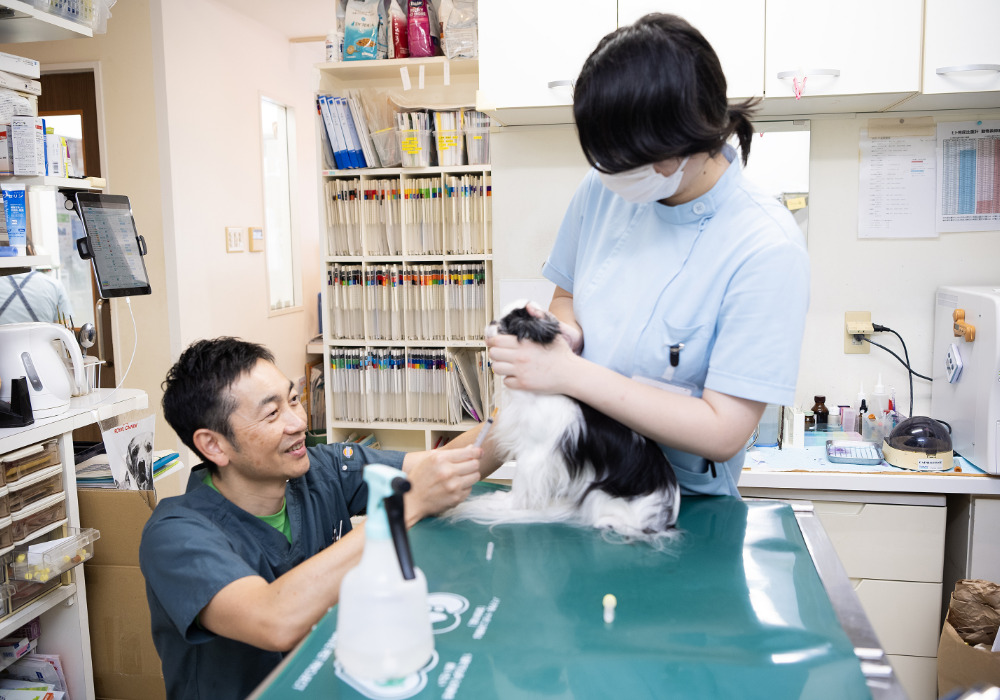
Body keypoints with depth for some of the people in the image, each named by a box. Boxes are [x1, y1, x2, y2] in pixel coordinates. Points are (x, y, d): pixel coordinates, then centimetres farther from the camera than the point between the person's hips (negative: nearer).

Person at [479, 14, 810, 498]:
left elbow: (723, 432, -20)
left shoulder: (765, 249, -19)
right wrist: (565, 331, -9)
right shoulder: (605, 188, -3)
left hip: (681, 503, -4)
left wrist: (572, 373, -22)